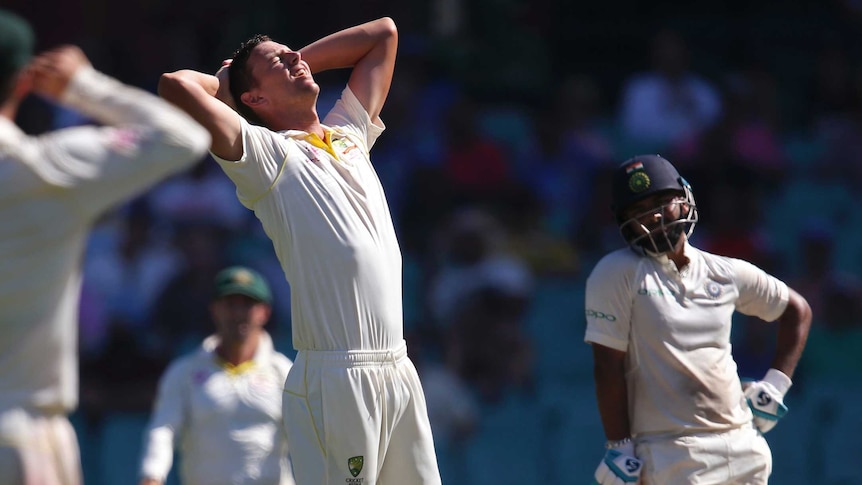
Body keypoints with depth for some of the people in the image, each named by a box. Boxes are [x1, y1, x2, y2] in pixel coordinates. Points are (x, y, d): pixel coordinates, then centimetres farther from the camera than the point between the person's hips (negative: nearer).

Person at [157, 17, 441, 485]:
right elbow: (176, 86, -12)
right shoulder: (265, 153, 1)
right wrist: (224, 81, 9)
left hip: (397, 370, 7)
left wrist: (300, 60, 24)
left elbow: (384, 33, 33)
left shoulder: (350, 134, 21)